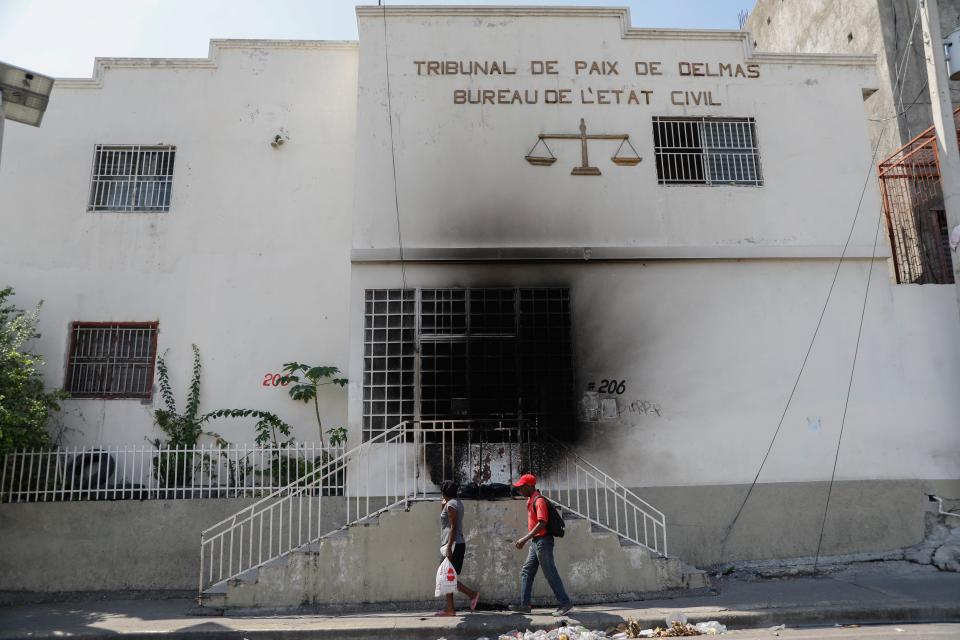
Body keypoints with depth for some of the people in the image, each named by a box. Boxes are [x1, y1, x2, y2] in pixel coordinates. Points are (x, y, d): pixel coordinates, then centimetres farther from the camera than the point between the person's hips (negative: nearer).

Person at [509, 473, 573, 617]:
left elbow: (541, 523, -26)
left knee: (550, 574, -4)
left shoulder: (539, 500, -16)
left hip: (543, 541, -10)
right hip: (535, 542, 10)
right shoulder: (530, 501, 13)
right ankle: (525, 605, 14)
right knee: (526, 572, 10)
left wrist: (525, 539, -27)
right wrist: (525, 540, 17)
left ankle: (565, 603, 5)